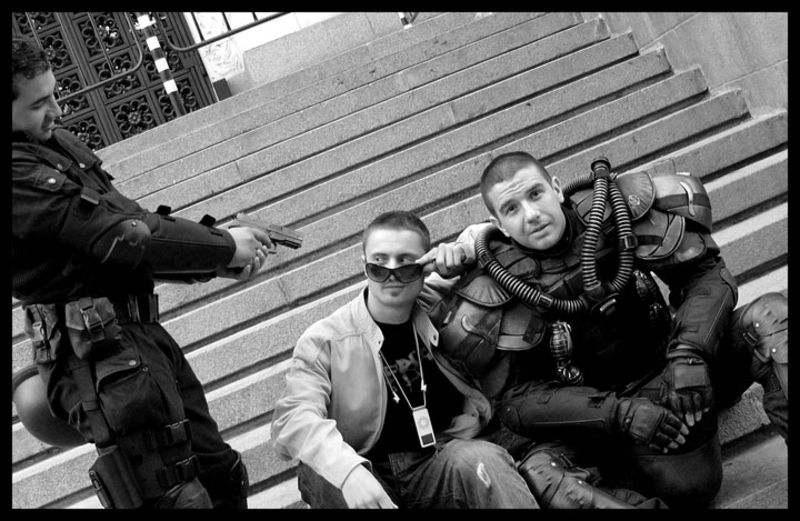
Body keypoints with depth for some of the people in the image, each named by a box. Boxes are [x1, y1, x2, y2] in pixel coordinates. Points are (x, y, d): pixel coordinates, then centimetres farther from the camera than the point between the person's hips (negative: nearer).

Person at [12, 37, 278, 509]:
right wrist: (224, 247, -10)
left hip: (141, 331, 10)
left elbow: (131, 219, 13)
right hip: (102, 354, -10)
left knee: (223, 476, 17)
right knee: (178, 497, -7)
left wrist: (219, 262, 2)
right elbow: (121, 238, -20)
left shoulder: (54, 142, 13)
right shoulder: (21, 174, -18)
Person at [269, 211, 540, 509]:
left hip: (438, 466, 1)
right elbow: (292, 418, -19)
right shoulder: (324, 339, -3)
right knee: (322, 474, -34)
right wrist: (348, 470, -37)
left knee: (477, 458, -33)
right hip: (364, 476, 0)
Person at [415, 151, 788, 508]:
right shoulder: (495, 288, -15)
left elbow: (705, 272, -7)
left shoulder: (613, 210, -10)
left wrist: (690, 353, -26)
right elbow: (514, 400, -13)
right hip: (599, 410, -4)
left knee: (769, 316, -18)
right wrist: (620, 413, -26)